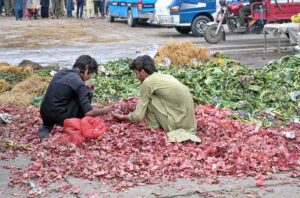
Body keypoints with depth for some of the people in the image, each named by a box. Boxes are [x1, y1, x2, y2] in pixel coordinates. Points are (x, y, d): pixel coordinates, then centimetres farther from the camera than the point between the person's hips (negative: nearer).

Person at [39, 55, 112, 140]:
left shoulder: (62, 72, 10)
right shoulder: (79, 83, -11)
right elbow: (88, 112, -14)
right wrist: (103, 111, 4)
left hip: (45, 116, 7)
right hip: (57, 117, -7)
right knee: (87, 93, 0)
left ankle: (46, 128, 15)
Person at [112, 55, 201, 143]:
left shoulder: (147, 82, -7)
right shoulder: (165, 76, 15)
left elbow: (138, 116, -4)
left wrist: (123, 117, 15)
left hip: (178, 122, -8)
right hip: (189, 122, 8)